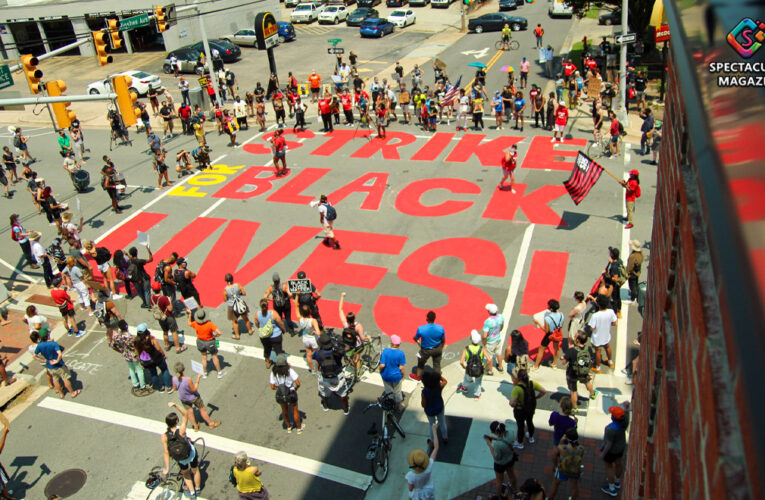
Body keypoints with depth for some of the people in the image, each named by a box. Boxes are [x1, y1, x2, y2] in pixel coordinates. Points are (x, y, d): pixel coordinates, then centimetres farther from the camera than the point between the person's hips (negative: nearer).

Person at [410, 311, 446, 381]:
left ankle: (417, 377, 50)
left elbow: (415, 338, -9)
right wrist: (441, 348, 14)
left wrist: (418, 343, 15)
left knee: (421, 363, 27)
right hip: (437, 349, 1)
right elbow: (443, 341, -7)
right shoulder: (440, 328, -23)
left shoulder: (421, 329, -29)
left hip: (426, 350, -1)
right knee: (437, 364, 22)